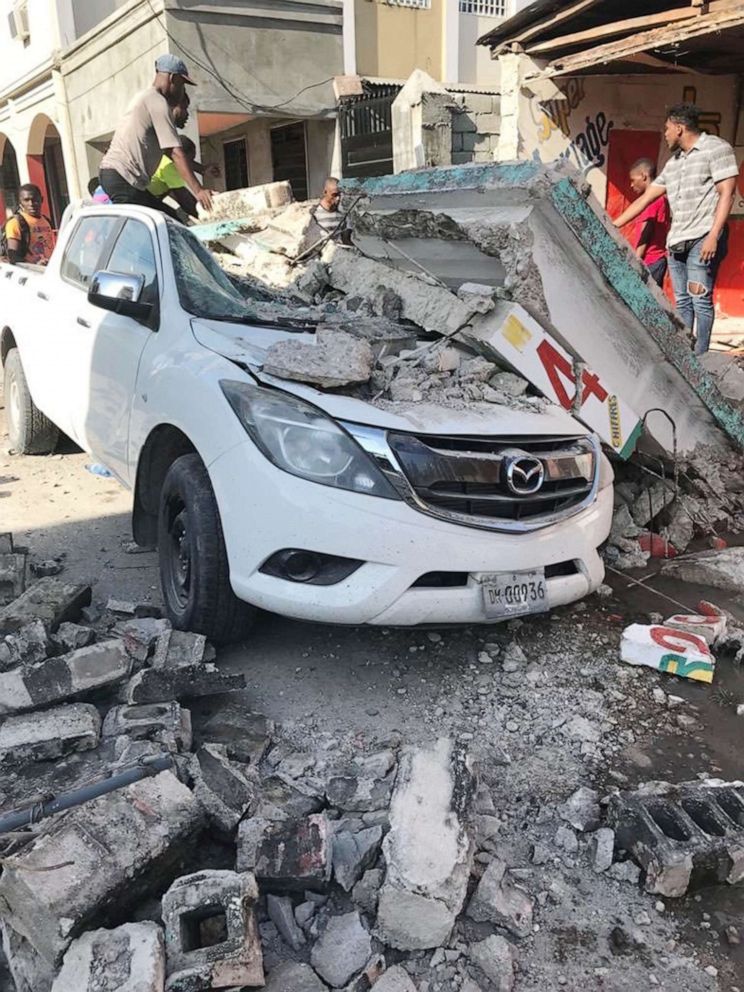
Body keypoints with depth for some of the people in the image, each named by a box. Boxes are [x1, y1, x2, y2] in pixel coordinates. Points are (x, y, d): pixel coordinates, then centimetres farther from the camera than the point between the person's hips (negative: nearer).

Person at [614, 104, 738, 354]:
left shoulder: (716, 148, 1)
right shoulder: (673, 163, 21)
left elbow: (726, 193, -7)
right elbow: (646, 198, 24)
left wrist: (713, 235, -17)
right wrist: (613, 226, 21)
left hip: (702, 239, -7)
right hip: (676, 242, 7)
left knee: (700, 299, -12)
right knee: (682, 302, 5)